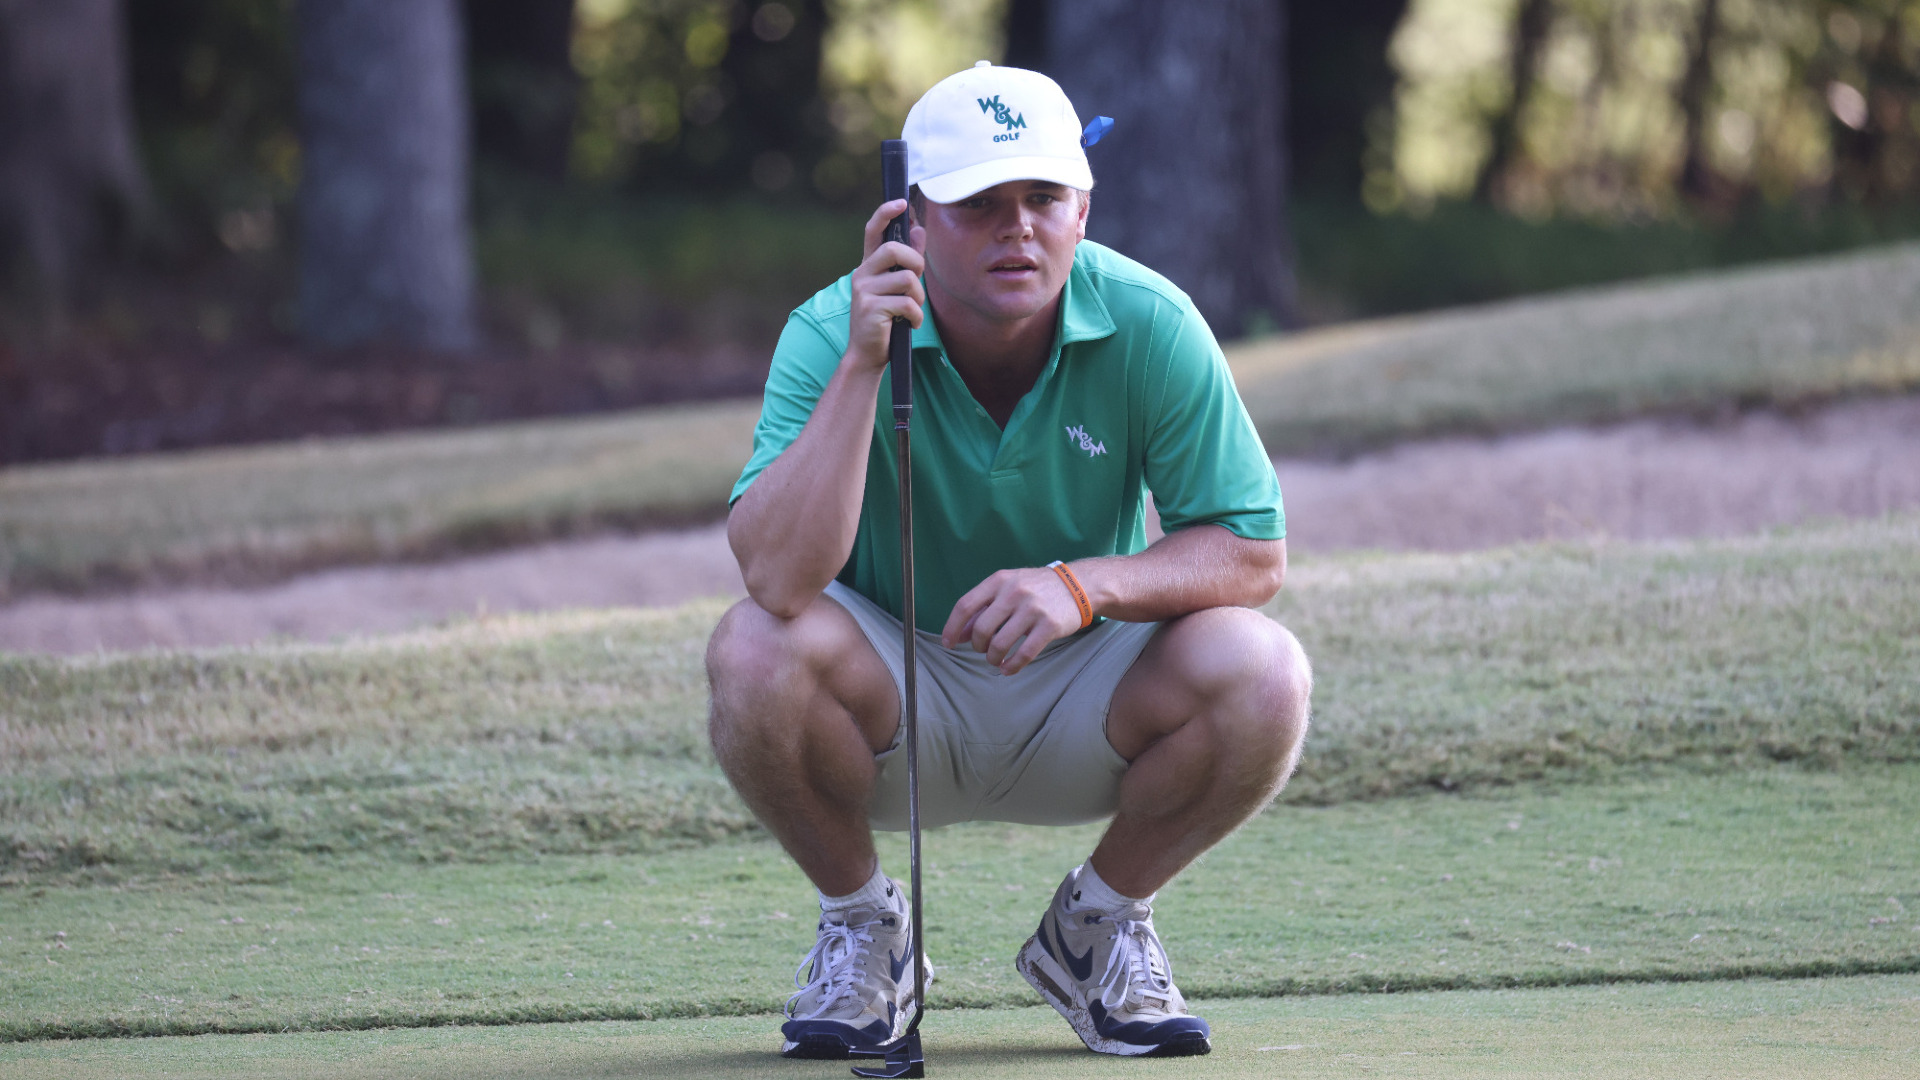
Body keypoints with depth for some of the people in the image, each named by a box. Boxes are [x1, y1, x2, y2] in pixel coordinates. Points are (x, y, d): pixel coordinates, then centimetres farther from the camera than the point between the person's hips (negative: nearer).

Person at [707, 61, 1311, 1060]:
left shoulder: (1151, 327, -17)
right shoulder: (834, 332, -20)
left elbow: (1253, 554, -13)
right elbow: (777, 576, -33)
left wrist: (1084, 584, -31)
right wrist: (861, 368, -40)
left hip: (1083, 696, 1)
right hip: (895, 695, -1)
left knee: (1261, 674, -28)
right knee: (754, 652, -32)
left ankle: (1099, 922, 2)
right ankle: (860, 921, -2)